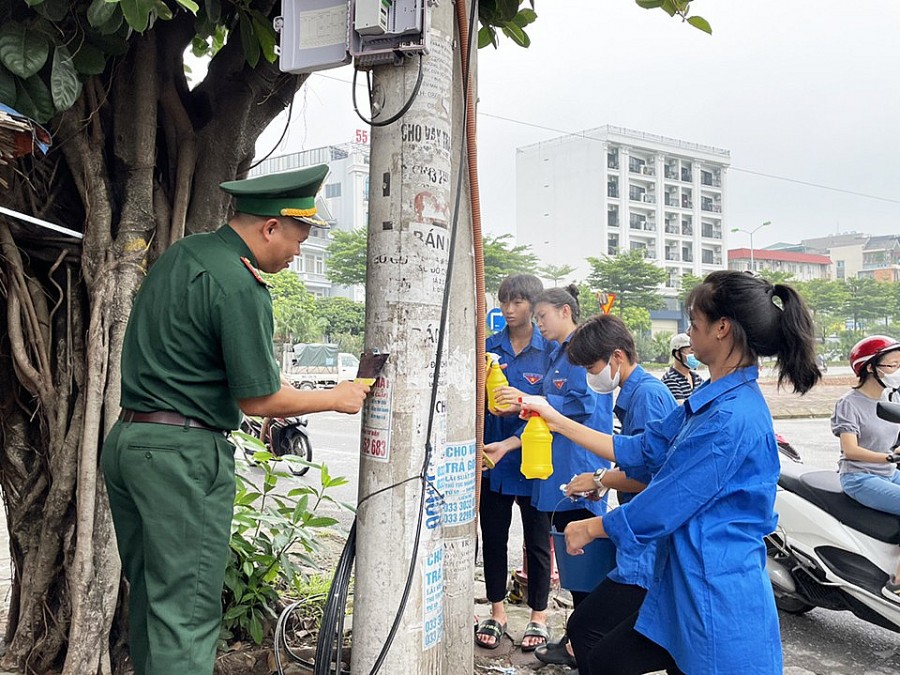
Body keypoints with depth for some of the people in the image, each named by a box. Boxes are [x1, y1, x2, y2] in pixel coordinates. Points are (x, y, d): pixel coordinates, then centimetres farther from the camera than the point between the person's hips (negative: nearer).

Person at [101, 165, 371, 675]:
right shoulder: (242, 288, -17)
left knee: (150, 594, 17)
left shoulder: (182, 252, 11)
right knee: (186, 612, -3)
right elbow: (258, 400, -13)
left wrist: (271, 390, 18)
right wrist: (338, 399, 0)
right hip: (184, 453, -9)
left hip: (127, 438, 9)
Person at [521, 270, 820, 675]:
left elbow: (666, 504, -21)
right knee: (585, 628, 15)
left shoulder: (733, 417, -25)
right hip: (678, 572, 9)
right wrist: (558, 421, 12)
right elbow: (639, 450, 12)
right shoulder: (711, 400, 8)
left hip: (712, 591, -9)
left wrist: (591, 528, -5)